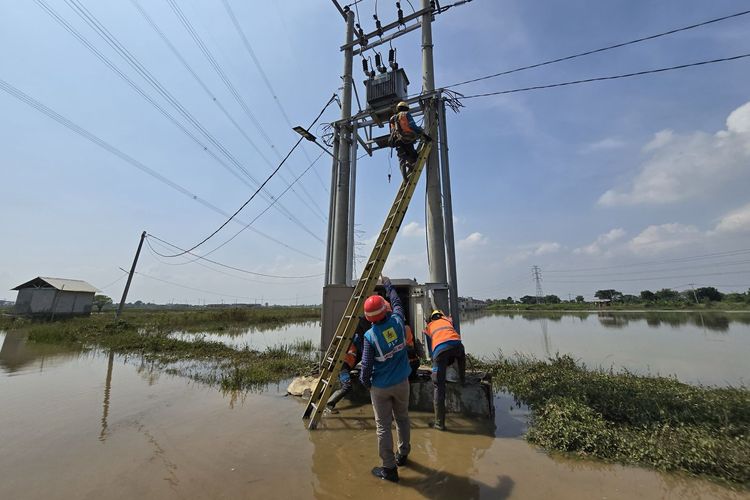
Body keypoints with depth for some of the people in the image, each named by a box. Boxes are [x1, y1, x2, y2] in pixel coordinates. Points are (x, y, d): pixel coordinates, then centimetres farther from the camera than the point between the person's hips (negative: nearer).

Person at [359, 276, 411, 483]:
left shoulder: (369, 336, -21)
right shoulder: (397, 321, -14)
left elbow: (366, 365, -16)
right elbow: (397, 302, 6)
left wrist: (365, 382, 4)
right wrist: (387, 284, 19)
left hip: (380, 387, -4)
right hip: (401, 382, 4)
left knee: (383, 425, 12)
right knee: (402, 418, 24)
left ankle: (389, 468, 23)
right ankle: (403, 454, 42)